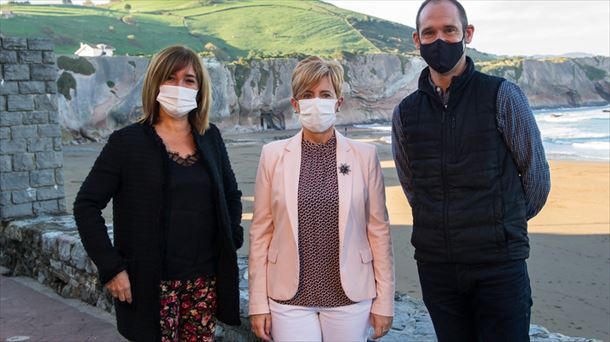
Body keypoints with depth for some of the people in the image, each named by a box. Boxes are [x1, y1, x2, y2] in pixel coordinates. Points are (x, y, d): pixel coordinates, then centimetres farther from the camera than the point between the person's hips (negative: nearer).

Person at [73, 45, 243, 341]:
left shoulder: (210, 138, 6)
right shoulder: (127, 141, -6)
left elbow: (231, 195, 19)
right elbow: (86, 205, -5)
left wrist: (231, 243, 7)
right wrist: (111, 268, -10)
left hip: (205, 279, 4)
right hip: (153, 283, -4)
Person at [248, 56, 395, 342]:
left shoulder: (364, 155, -2)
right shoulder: (273, 155, -1)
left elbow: (378, 231, 1)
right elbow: (260, 232, 1)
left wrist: (384, 302, 1)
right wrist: (258, 303, 1)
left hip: (350, 297, 0)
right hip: (290, 299, 0)